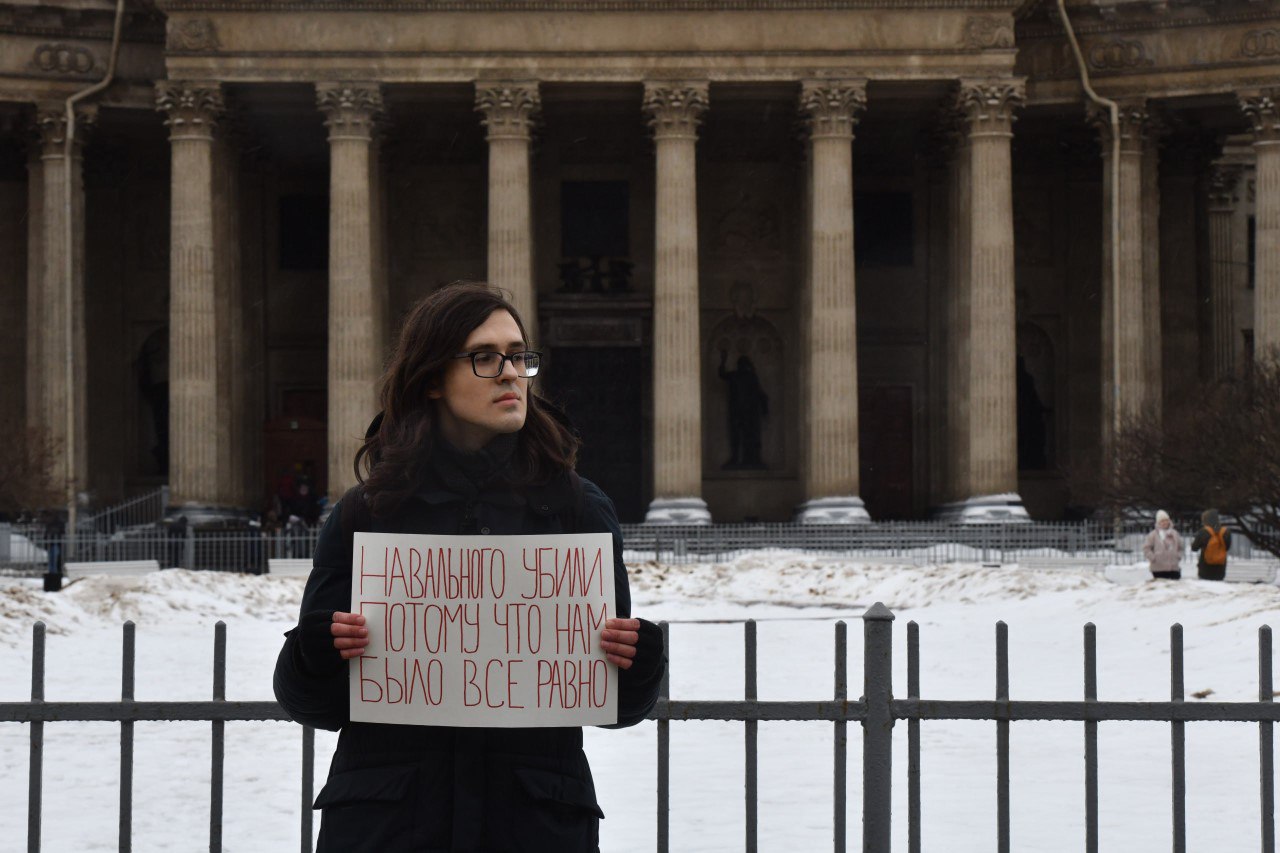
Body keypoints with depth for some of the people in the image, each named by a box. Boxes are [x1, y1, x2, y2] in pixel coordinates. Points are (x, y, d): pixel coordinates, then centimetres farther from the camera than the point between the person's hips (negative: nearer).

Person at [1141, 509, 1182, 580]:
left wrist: (1178, 556, 8)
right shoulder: (1153, 535, -3)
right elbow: (1146, 548, -3)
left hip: (1174, 568, 5)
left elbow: (1180, 547, 22)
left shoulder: (1174, 533, 12)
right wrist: (1153, 558, -10)